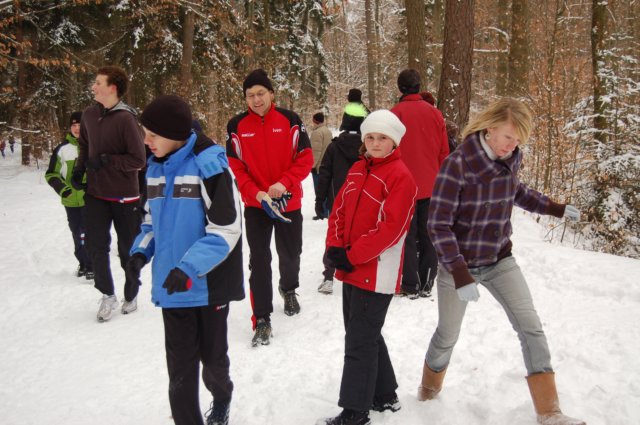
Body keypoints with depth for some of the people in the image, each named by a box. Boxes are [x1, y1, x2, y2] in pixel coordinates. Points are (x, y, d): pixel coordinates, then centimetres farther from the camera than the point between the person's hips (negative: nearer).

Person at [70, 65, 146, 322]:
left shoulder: (126, 118, -18)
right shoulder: (89, 115, 2)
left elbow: (138, 160, -18)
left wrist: (105, 161, -21)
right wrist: (79, 170, 6)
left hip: (124, 196, -5)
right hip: (95, 193, 5)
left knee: (128, 250, 10)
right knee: (95, 245, 0)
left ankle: (131, 296, 29)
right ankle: (107, 294, 19)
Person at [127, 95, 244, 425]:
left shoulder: (209, 164, -16)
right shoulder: (156, 167, 5)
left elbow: (226, 229, -18)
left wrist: (190, 267, -26)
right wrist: (141, 250, -1)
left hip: (209, 284, -5)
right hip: (172, 286, 5)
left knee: (213, 358, 16)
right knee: (180, 367, 7)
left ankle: (221, 398, 46)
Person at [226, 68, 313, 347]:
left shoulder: (289, 120, -5)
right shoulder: (237, 126, -3)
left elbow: (305, 158, -6)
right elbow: (235, 167, -3)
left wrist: (284, 182, -21)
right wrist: (254, 192, -19)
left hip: (288, 202, 1)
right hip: (255, 205, 0)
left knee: (290, 254, 17)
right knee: (259, 261, -2)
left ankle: (289, 288, 49)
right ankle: (262, 320, 6)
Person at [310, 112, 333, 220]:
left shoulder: (317, 132, -16)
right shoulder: (328, 131, 13)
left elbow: (316, 150, -19)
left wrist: (312, 164, -13)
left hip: (318, 166, -9)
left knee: (319, 190, -4)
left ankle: (321, 213, -4)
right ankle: (326, 212, 18)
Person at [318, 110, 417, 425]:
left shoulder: (400, 176, -13)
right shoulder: (357, 170, 12)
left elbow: (391, 228, -20)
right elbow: (339, 210, 12)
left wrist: (352, 257, -18)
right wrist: (334, 247, -4)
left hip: (377, 273, -8)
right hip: (351, 269, 8)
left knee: (360, 341, -3)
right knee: (366, 335, 18)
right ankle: (384, 396, 34)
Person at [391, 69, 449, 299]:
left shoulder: (395, 114, -8)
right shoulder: (435, 113, 3)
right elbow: (444, 152, 7)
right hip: (430, 187, 3)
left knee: (408, 236, 4)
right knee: (428, 235, 11)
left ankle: (410, 285, 4)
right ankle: (427, 284, 14)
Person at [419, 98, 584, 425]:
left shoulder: (511, 159, -4)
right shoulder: (457, 164, -23)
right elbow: (438, 225, -22)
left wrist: (555, 208, 21)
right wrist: (459, 273, -29)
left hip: (499, 260, 5)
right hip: (458, 263, -4)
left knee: (531, 329, -7)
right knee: (448, 336, 11)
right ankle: (429, 391, 40)